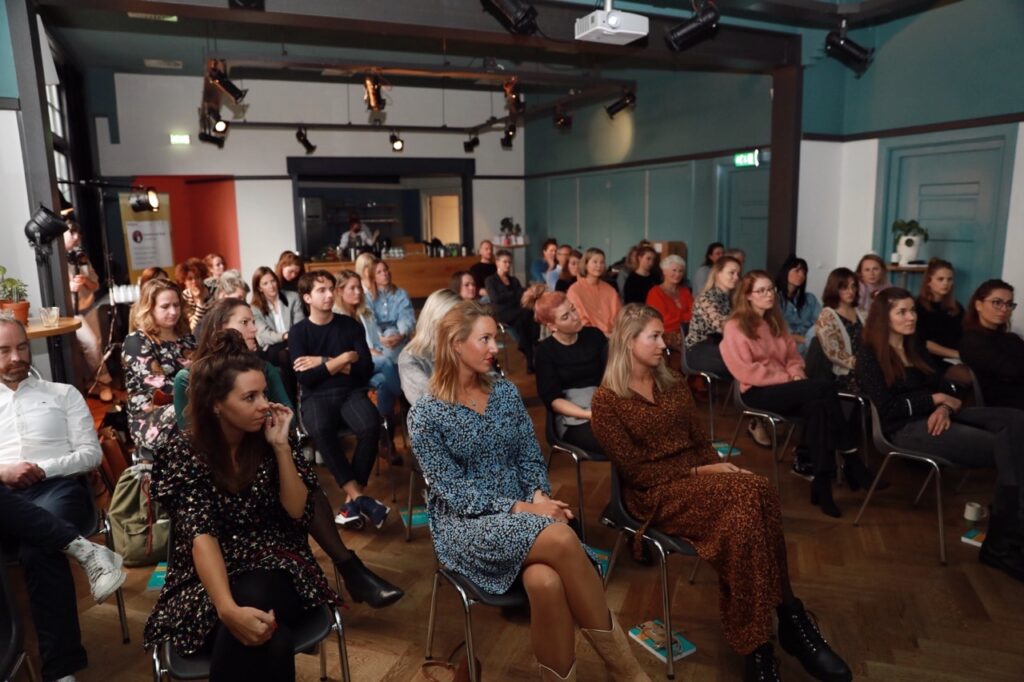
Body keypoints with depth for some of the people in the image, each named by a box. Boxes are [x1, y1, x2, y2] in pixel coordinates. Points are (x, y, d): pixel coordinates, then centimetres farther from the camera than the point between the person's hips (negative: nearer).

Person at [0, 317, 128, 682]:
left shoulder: (63, 394, 18)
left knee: (37, 551, -34)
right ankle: (84, 549, -37)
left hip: (58, 488, -1)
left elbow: (92, 453, 10)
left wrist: (44, 469, -6)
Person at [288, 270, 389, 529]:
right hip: (316, 396, -1)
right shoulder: (298, 332, 5)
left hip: (351, 391, 1)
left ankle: (352, 498, -19)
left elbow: (366, 368, -1)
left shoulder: (351, 325, 9)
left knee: (371, 427, -32)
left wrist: (323, 363, -5)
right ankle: (359, 496, -28)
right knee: (321, 430, -36)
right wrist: (343, 359, -8)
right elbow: (305, 378, -7)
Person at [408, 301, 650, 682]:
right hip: (464, 523, -4)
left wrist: (539, 496, -13)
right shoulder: (425, 415, -8)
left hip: (523, 509, 4)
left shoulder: (507, 393, 7)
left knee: (545, 581, -33)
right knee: (561, 539, -32)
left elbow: (530, 457, 8)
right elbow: (453, 490, -12)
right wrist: (519, 508, -21)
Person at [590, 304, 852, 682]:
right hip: (655, 494, -5)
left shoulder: (673, 383, 13)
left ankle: (758, 643, -20)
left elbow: (700, 441, 13)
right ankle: (790, 617, -19)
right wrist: (697, 472, -15)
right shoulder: (607, 400, -7)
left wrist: (720, 466, -8)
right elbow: (636, 471, -10)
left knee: (745, 512, -29)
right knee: (752, 495, -29)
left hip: (698, 477, 5)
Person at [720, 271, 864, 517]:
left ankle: (822, 482, -29)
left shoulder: (775, 321, 19)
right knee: (826, 389, -26)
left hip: (783, 388, 7)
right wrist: (786, 378, -15)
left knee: (818, 407, -29)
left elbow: (792, 355, 17)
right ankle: (851, 462, -20)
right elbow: (746, 371, -14)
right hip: (758, 393, -6)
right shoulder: (735, 327, -6)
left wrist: (797, 374, -6)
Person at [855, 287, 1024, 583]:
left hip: (935, 417, 7)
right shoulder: (869, 357, -2)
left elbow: (945, 388, 14)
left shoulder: (914, 350, 23)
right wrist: (935, 399, -7)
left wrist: (945, 407, -9)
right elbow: (887, 408, -10)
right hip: (905, 428, -7)